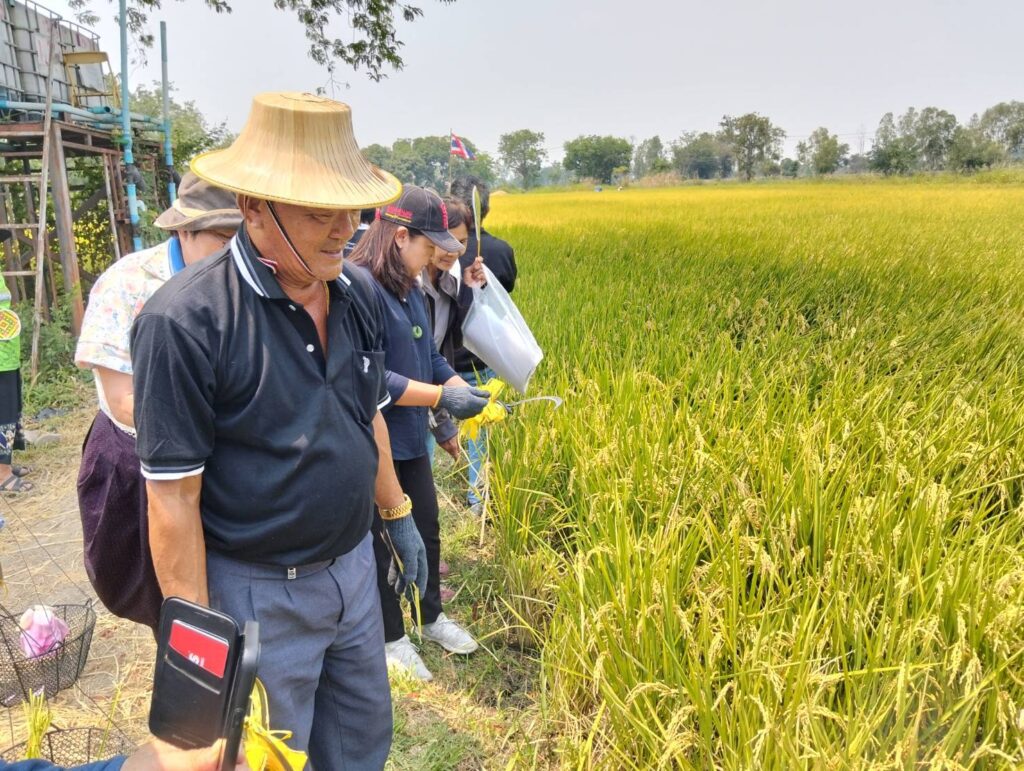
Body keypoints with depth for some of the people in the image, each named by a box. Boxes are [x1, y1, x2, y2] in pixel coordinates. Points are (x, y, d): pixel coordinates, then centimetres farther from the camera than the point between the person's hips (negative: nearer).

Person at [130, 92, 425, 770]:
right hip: (260, 591, -5)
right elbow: (173, 495, -18)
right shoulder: (185, 320, -23)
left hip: (353, 566, 6)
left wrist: (398, 515, 15)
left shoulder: (357, 291, -3)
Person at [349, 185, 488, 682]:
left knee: (426, 527, 20)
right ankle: (391, 637, 30)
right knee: (378, 540, 10)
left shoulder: (408, 288, 6)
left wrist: (463, 389, -3)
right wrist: (442, 396, -23)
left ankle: (431, 617, 42)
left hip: (411, 440, 9)